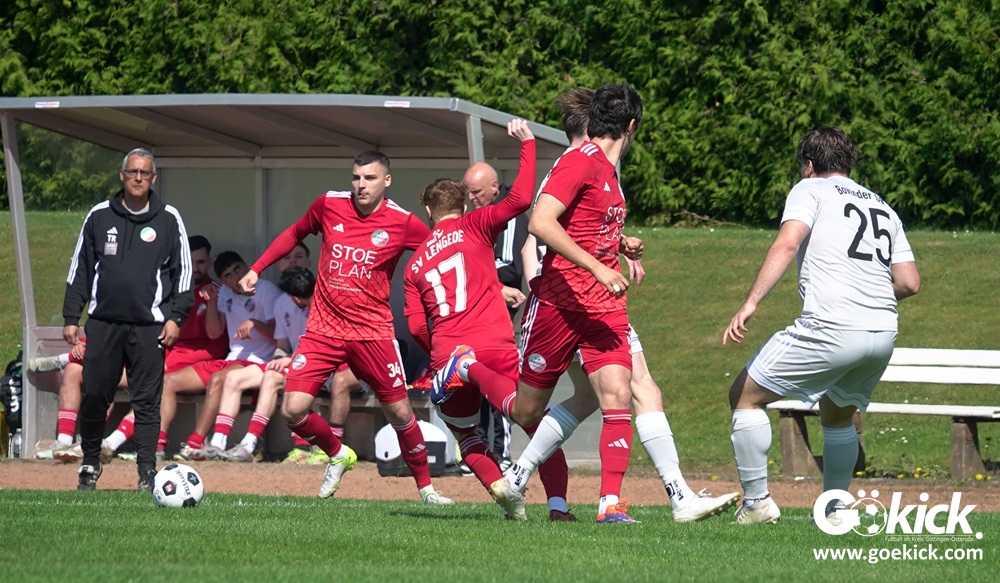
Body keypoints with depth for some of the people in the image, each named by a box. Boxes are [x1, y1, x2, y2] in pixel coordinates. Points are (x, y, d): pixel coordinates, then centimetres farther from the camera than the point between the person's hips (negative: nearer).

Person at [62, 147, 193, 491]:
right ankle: (90, 465, 15)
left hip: (149, 326, -1)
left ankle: (147, 472, 1)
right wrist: (71, 317, 6)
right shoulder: (99, 217, 8)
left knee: (147, 401, -2)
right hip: (103, 321, 1)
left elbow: (183, 271, 8)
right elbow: (80, 269, 12)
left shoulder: (168, 220, 6)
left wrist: (176, 317, -1)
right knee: (94, 396, 0)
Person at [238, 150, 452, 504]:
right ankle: (337, 455, 19)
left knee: (400, 412, 1)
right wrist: (256, 269, 15)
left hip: (372, 332, -2)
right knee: (292, 410, -10)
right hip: (324, 328, 2)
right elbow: (296, 233, 18)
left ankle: (425, 485, 23)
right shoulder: (330, 205, 0)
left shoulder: (403, 223, -7)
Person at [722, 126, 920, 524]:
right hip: (884, 334, 7)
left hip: (830, 328, -6)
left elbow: (788, 243, -11)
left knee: (745, 395, 7)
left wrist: (750, 304, -18)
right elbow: (909, 283, 16)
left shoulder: (811, 189, 8)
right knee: (838, 415, 30)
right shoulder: (882, 207, 24)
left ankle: (756, 501, 1)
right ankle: (835, 511, 26)